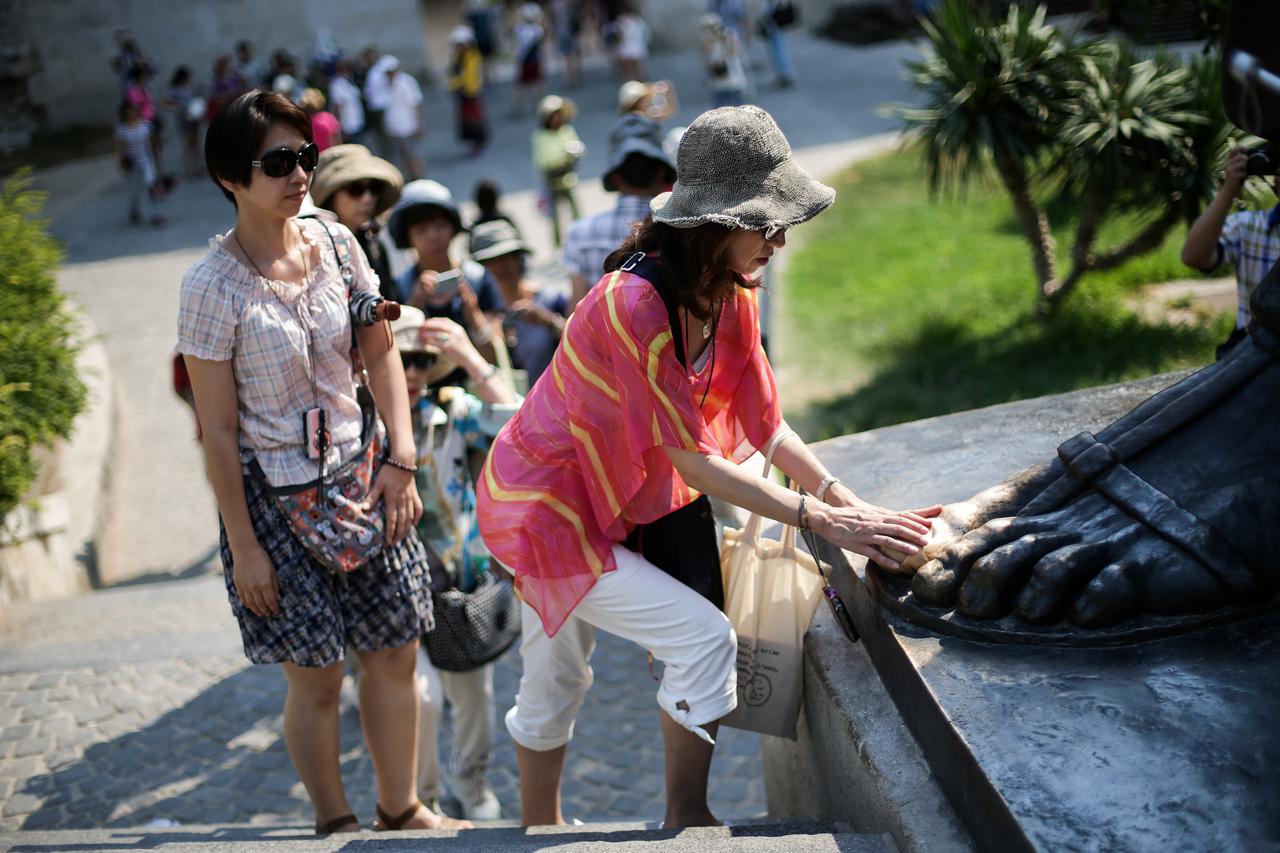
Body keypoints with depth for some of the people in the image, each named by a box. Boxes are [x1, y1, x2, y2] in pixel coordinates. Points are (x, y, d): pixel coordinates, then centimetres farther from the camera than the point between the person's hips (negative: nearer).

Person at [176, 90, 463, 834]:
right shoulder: (213, 287, -14)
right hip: (275, 493, -4)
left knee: (395, 654, 10)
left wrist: (401, 460, -3)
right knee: (317, 675, 3)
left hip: (361, 473, 5)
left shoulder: (335, 244, 0)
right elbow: (219, 430, -11)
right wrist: (244, 546, -11)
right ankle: (336, 822, 25)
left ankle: (401, 809, 29)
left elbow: (381, 354, 7)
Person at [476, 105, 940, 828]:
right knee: (705, 636, -12)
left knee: (557, 681, 21)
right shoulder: (636, 307, -31)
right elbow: (692, 463, -28)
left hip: (580, 505, 9)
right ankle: (687, 820, 5)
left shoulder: (730, 296, -3)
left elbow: (764, 424, -3)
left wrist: (847, 500, -16)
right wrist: (822, 521, -27)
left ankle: (541, 828, 38)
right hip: (546, 509, -9)